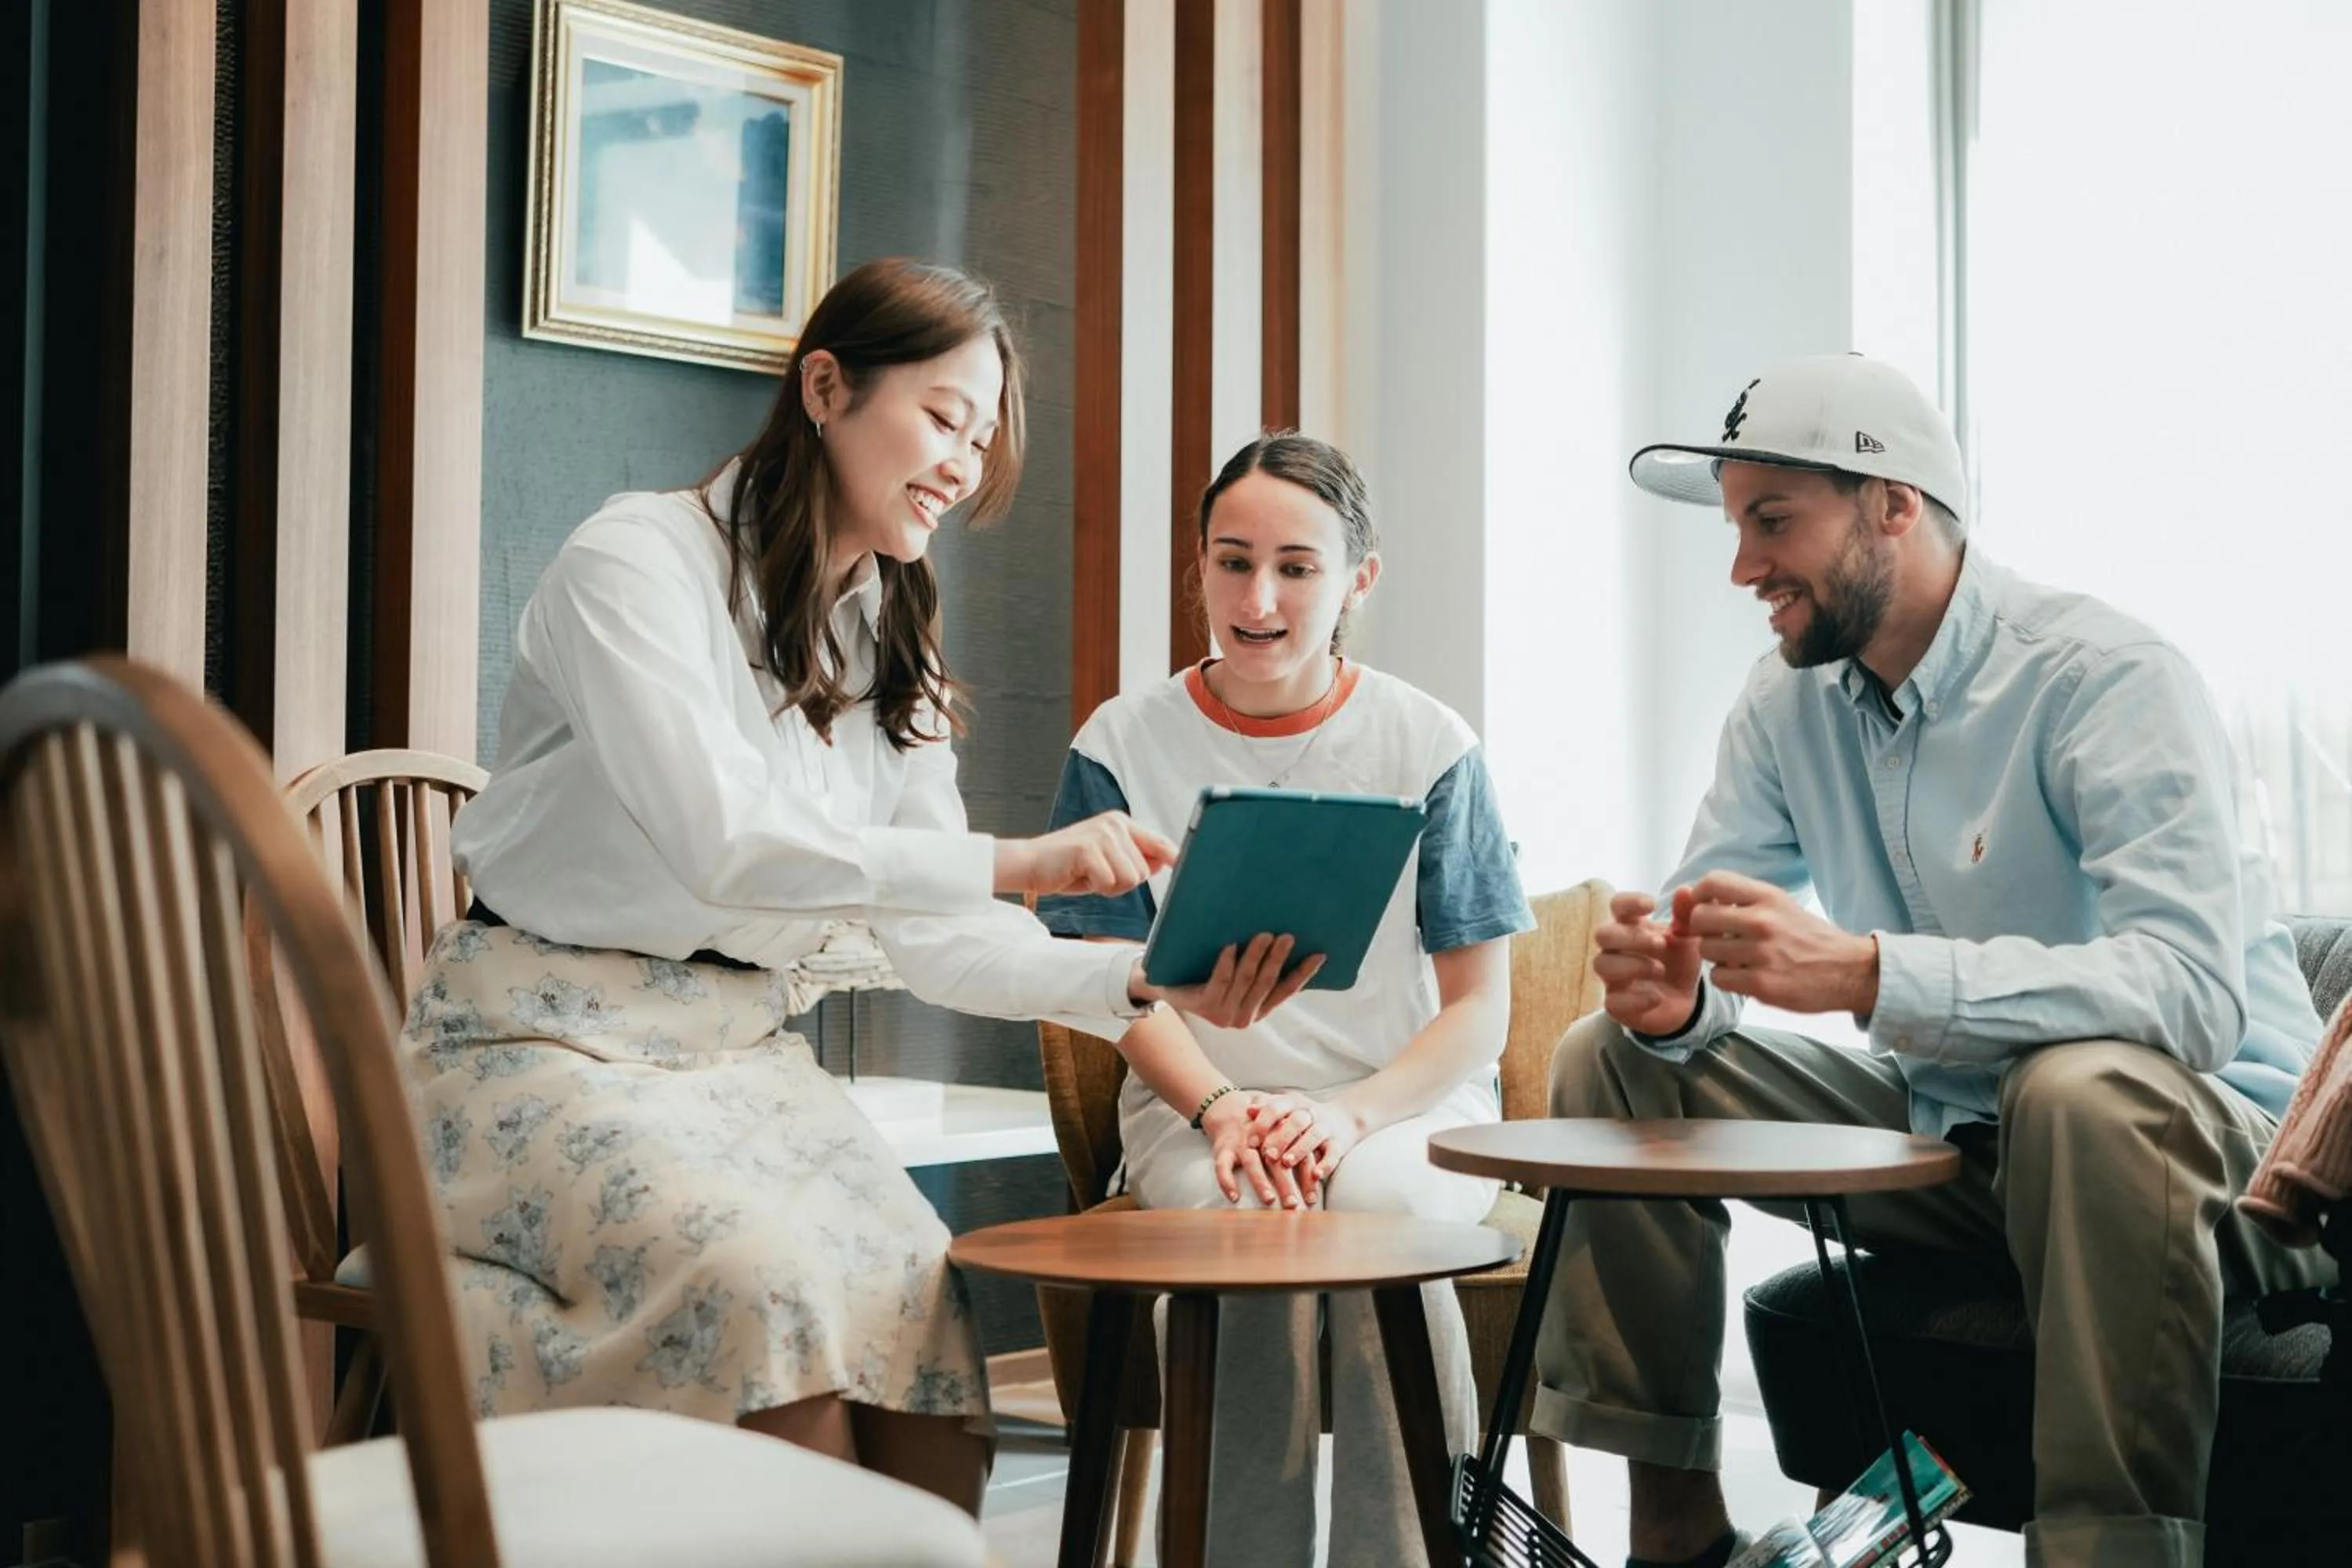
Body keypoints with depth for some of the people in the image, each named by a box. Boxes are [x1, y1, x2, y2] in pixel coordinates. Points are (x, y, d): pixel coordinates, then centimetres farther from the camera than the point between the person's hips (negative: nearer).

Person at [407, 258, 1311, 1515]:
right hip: (547, 1040, -6)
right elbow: (721, 843, -24)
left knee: (917, 1293, -23)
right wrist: (1014, 862, -29)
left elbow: (938, 939, 7)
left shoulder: (892, 651, 13)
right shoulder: (638, 562, -9)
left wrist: (1142, 986, -10)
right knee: (765, 1285, -33)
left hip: (742, 1047, 6)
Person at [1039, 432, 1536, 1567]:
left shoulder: (1429, 746, 2)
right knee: (1252, 1220, -34)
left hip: (1405, 1104, 0)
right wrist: (1222, 1108, -15)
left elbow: (1481, 1007, 2)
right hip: (1198, 1111, 0)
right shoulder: (1125, 743, 5)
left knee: (1377, 1209, -34)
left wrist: (1347, 1115, -16)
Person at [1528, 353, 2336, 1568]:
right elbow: (1708, 948, 1)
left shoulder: (2102, 679, -21)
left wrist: (1865, 973, -43)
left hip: (2191, 1125, -6)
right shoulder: (1788, 702, 2)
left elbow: (2193, 987, -33)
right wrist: (1669, 992, -25)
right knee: (1616, 1058, -2)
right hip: (1945, 1128, 7)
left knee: (2090, 1089, -39)